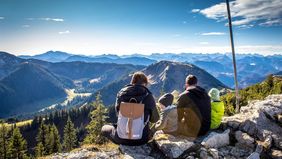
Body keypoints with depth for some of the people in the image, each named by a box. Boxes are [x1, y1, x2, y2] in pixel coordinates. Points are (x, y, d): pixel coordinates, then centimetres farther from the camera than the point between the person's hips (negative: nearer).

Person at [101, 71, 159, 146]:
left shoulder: (121, 93, -3)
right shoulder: (147, 96, -9)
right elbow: (155, 119, 1)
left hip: (120, 139, 0)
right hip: (141, 140, 1)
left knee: (104, 128, 30)